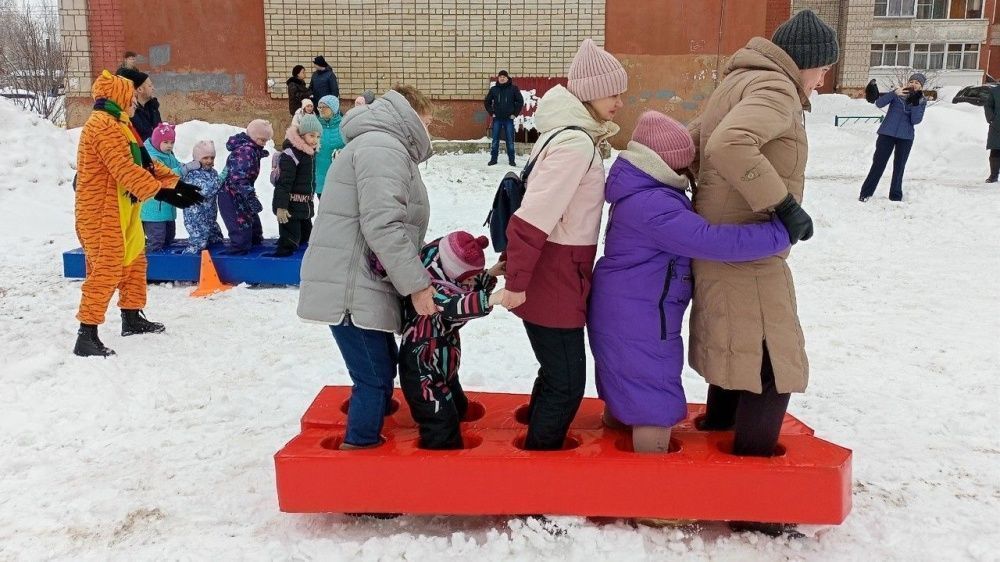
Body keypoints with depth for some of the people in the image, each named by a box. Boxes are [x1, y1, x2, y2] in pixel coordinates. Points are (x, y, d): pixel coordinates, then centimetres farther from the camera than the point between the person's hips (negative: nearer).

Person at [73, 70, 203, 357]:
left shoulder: (118, 125, 18)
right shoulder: (104, 125, -17)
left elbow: (144, 162, 17)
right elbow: (125, 169, -27)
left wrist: (175, 183, 8)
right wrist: (160, 191, -30)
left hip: (122, 210, 11)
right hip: (102, 212, -11)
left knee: (134, 261, 20)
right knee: (105, 269, -11)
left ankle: (132, 319, 34)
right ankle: (87, 336, -8)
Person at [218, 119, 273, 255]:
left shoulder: (250, 148, 8)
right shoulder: (246, 150, -23)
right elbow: (238, 178, -35)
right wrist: (251, 197, -40)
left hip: (239, 197, 11)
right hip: (231, 198, -11)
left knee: (254, 228, 23)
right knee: (241, 233, -12)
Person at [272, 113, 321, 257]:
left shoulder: (310, 152, 9)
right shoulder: (291, 153, -20)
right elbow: (283, 182, -23)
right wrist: (281, 206, -26)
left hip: (305, 205, 10)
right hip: (291, 205, -10)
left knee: (305, 236, 20)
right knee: (290, 239, -9)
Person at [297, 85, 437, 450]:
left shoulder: (384, 147, 22)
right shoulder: (383, 147, -14)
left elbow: (392, 224, 21)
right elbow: (382, 226, -24)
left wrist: (419, 272, 12)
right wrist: (416, 284, -20)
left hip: (359, 285, 11)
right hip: (351, 289, -11)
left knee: (382, 368, 18)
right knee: (374, 377, -5)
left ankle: (367, 438, 30)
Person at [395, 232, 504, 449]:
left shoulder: (445, 282, 2)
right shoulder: (431, 290, -29)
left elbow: (469, 295, 20)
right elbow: (454, 306, -48)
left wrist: (490, 275, 7)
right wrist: (492, 298, -59)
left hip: (442, 368, 11)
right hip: (422, 373, -11)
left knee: (457, 407, 26)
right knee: (442, 425, -11)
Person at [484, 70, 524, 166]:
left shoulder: (513, 89, -1)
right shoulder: (493, 89, 4)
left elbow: (520, 101, 2)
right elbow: (487, 102, 13)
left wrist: (515, 113, -2)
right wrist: (491, 113, 5)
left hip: (509, 119, -1)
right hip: (497, 119, 1)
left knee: (510, 140, 2)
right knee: (495, 139, 3)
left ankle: (511, 159, 9)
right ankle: (493, 159, 10)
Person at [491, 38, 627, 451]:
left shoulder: (569, 134, 11)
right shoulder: (576, 143, -20)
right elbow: (530, 220, -26)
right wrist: (516, 283, -20)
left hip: (555, 276, 10)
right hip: (554, 283, -10)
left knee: (556, 375, 21)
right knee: (567, 385, 3)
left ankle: (538, 446, 37)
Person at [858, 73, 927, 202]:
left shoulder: (922, 101, 4)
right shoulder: (898, 93, -1)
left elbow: (915, 121, -7)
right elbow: (879, 103, -14)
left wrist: (915, 103, -18)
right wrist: (894, 94, -28)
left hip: (905, 138, 2)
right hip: (887, 134, -2)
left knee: (899, 167, 8)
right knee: (878, 164, -4)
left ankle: (895, 197, 17)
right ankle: (866, 193, 2)